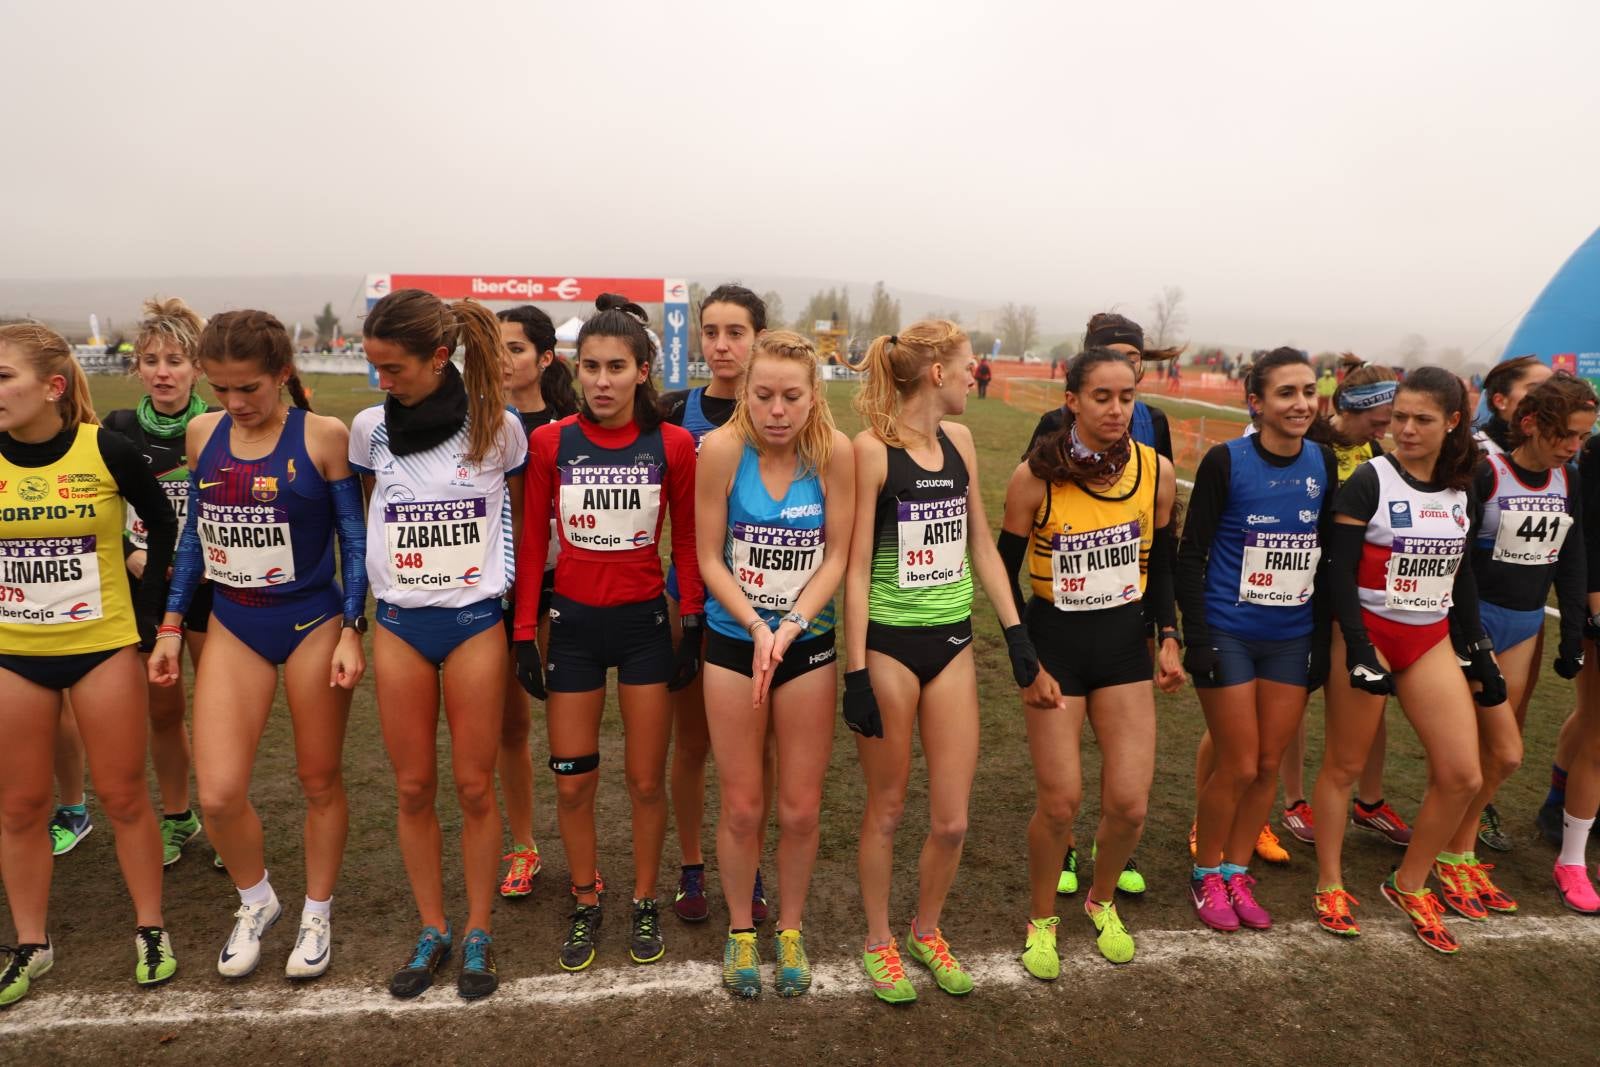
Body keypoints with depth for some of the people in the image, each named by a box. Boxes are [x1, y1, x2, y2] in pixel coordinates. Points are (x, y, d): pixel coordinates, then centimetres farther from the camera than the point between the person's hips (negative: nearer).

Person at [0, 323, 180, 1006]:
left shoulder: (107, 449, -11)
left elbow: (163, 525, 3)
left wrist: (148, 609, 2)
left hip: (104, 648, -2)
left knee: (123, 797, 6)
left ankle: (150, 930, 23)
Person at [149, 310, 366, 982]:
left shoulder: (322, 436, -10)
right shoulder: (202, 434, 3)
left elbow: (355, 540, -6)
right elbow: (194, 535, 12)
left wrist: (350, 632, -10)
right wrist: (171, 626, 11)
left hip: (312, 624, -3)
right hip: (232, 626, 4)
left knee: (320, 781, 9)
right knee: (217, 794, -2)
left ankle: (317, 915, 31)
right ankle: (255, 900, 28)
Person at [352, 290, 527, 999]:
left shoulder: (497, 428, -6)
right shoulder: (370, 429, 0)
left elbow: (518, 515, 8)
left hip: (475, 621, -2)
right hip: (398, 623, 3)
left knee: (475, 787, 4)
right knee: (413, 788, 9)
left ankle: (478, 934, 22)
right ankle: (432, 932, 26)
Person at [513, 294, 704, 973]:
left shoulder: (673, 445, -7)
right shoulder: (550, 443, -5)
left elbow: (686, 542, 1)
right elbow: (531, 542, 1)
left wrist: (693, 626, -1)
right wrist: (524, 634, 0)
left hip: (644, 622, -1)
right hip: (573, 623, 1)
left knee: (645, 782, 9)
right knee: (573, 783, 9)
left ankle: (645, 905, 31)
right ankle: (586, 907, 32)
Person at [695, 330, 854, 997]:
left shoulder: (834, 452, -13)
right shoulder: (721, 449, -15)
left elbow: (837, 555, -7)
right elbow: (709, 559, -8)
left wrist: (790, 626, -18)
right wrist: (758, 628, -18)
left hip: (809, 643, 1)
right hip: (734, 642, 0)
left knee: (800, 809, 9)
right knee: (742, 808, 10)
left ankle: (790, 930, 34)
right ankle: (740, 931, 34)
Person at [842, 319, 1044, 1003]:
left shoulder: (959, 440, 6)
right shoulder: (873, 447, -12)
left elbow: (982, 546, 13)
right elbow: (856, 567, -12)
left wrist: (1017, 635, 9)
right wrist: (856, 673, -13)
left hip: (952, 643, 5)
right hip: (888, 644, -5)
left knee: (952, 820, 9)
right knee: (886, 810, 11)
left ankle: (927, 931, 36)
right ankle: (879, 942, 34)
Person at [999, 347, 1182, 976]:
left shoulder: (1157, 471, -4)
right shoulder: (1035, 477, -14)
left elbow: (1160, 561, 11)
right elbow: (1005, 570, -5)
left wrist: (1169, 637, 4)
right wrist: (1025, 661, -8)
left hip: (1124, 645, 3)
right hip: (1055, 644, -3)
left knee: (1129, 803, 1)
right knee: (1060, 801, -1)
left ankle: (1102, 902, 32)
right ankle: (1042, 920, 26)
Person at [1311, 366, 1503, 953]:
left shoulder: (1462, 490, 7)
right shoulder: (1370, 480, -10)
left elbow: (1462, 576, 15)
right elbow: (1339, 570, -12)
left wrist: (1479, 651, 12)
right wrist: (1359, 648, -18)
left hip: (1431, 640, 5)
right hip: (1367, 633, -5)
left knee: (1462, 776, 1)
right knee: (1344, 765, 5)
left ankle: (1408, 884, 22)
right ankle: (1330, 886, 22)